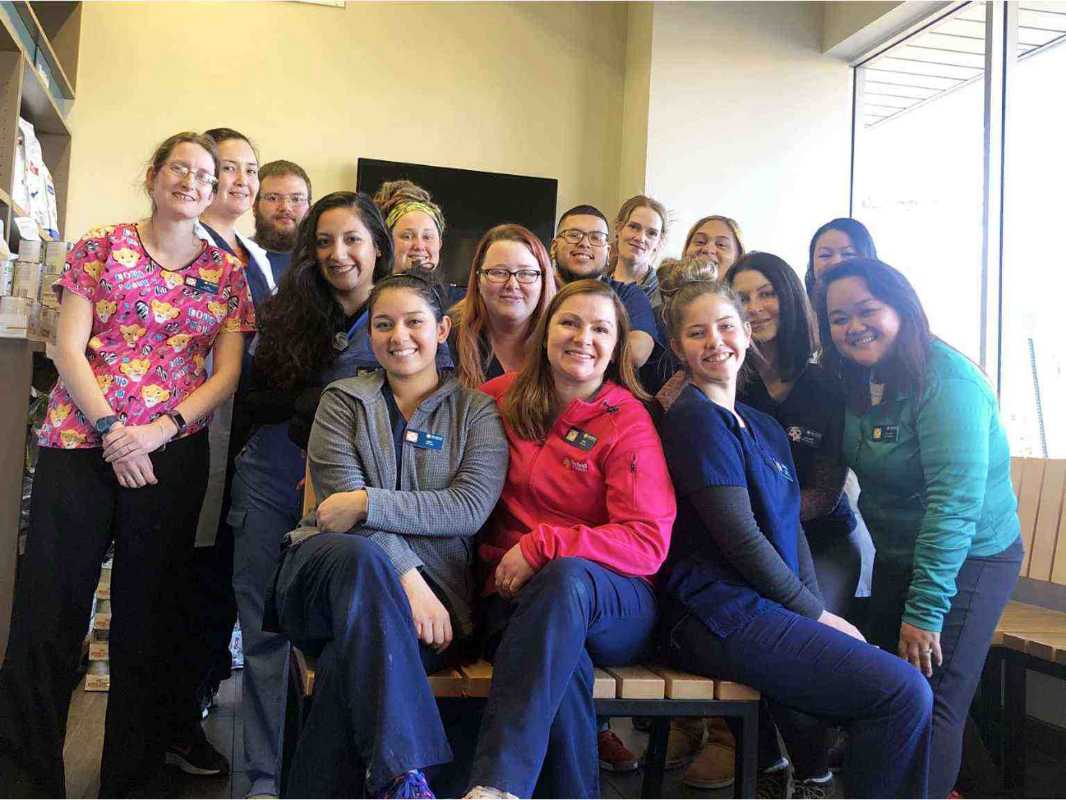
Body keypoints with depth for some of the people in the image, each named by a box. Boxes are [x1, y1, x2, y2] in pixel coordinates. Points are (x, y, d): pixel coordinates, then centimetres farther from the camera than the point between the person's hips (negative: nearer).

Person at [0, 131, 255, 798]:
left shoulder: (227, 271, 10)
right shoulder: (103, 247, 7)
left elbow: (227, 373, 3)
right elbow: (69, 347, -1)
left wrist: (159, 430, -10)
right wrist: (111, 429, -12)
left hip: (171, 457, 1)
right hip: (79, 444, -1)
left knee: (148, 615, 8)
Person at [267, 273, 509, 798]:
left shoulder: (476, 410, 13)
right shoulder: (344, 401, 15)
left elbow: (470, 508, -3)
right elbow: (345, 506, -1)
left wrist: (367, 502, -13)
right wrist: (405, 575, -18)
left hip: (433, 585, 0)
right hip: (327, 570, 1)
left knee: (356, 649, -37)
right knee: (361, 556, -38)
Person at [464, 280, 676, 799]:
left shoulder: (628, 422, -2)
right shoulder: (505, 397, 10)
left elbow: (648, 545, -9)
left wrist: (542, 545, -17)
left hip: (616, 606, -1)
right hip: (513, 595, 2)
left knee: (567, 575, -39)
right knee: (563, 665, -36)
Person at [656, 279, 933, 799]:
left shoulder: (766, 428, 18)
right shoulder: (694, 418, -9)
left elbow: (792, 528, 12)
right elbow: (740, 537, -14)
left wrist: (817, 611, -1)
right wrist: (816, 615, -6)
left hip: (762, 613, 8)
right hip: (720, 616, -8)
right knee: (904, 693, -12)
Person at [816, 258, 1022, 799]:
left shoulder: (944, 379, -23)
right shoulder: (860, 383, 3)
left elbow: (955, 501, -28)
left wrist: (925, 610, -27)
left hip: (966, 562, -8)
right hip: (897, 557, 8)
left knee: (928, 705, 0)